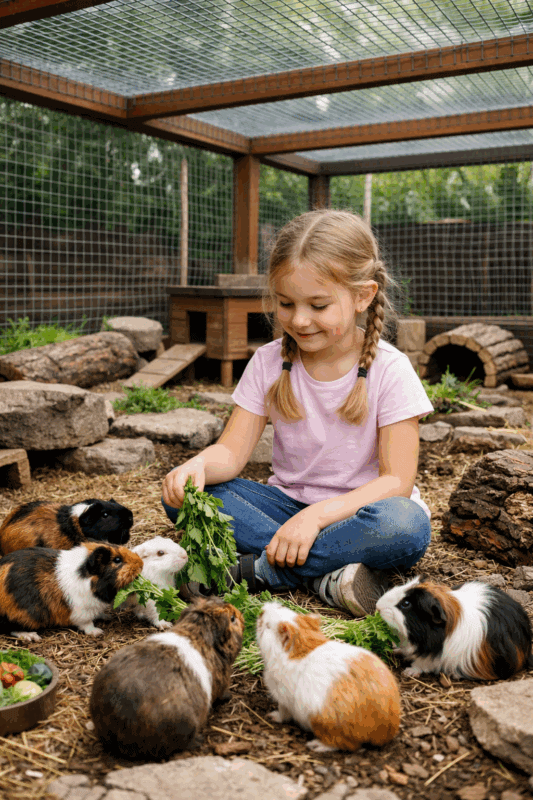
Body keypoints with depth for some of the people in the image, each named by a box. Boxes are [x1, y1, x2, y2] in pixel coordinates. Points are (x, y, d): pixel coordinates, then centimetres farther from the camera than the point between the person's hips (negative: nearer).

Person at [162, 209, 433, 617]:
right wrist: (197, 465, -31)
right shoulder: (269, 363, -2)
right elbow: (232, 450, -7)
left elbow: (396, 480, -18)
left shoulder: (389, 370, -13)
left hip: (358, 510, -3)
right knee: (183, 494, -18)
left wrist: (318, 514, -32)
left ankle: (255, 568, -25)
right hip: (290, 503, 4)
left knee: (405, 525, -38)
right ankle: (326, 573, -26)